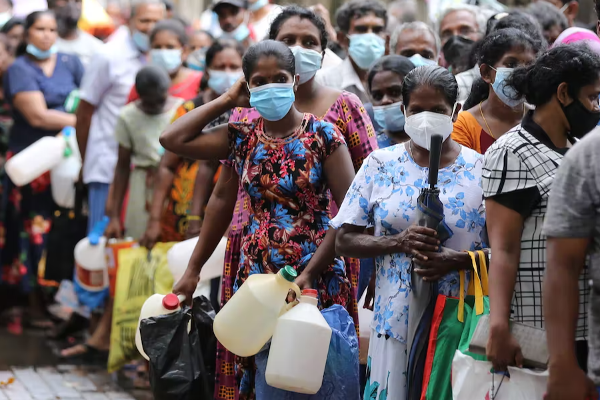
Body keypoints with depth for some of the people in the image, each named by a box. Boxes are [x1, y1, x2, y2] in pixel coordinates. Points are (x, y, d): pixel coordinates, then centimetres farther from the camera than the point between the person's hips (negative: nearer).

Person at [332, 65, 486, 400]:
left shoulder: (480, 171, 1)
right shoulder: (380, 165, 4)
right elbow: (345, 240, 3)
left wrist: (457, 260, -18)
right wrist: (399, 242, -14)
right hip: (397, 320, 1)